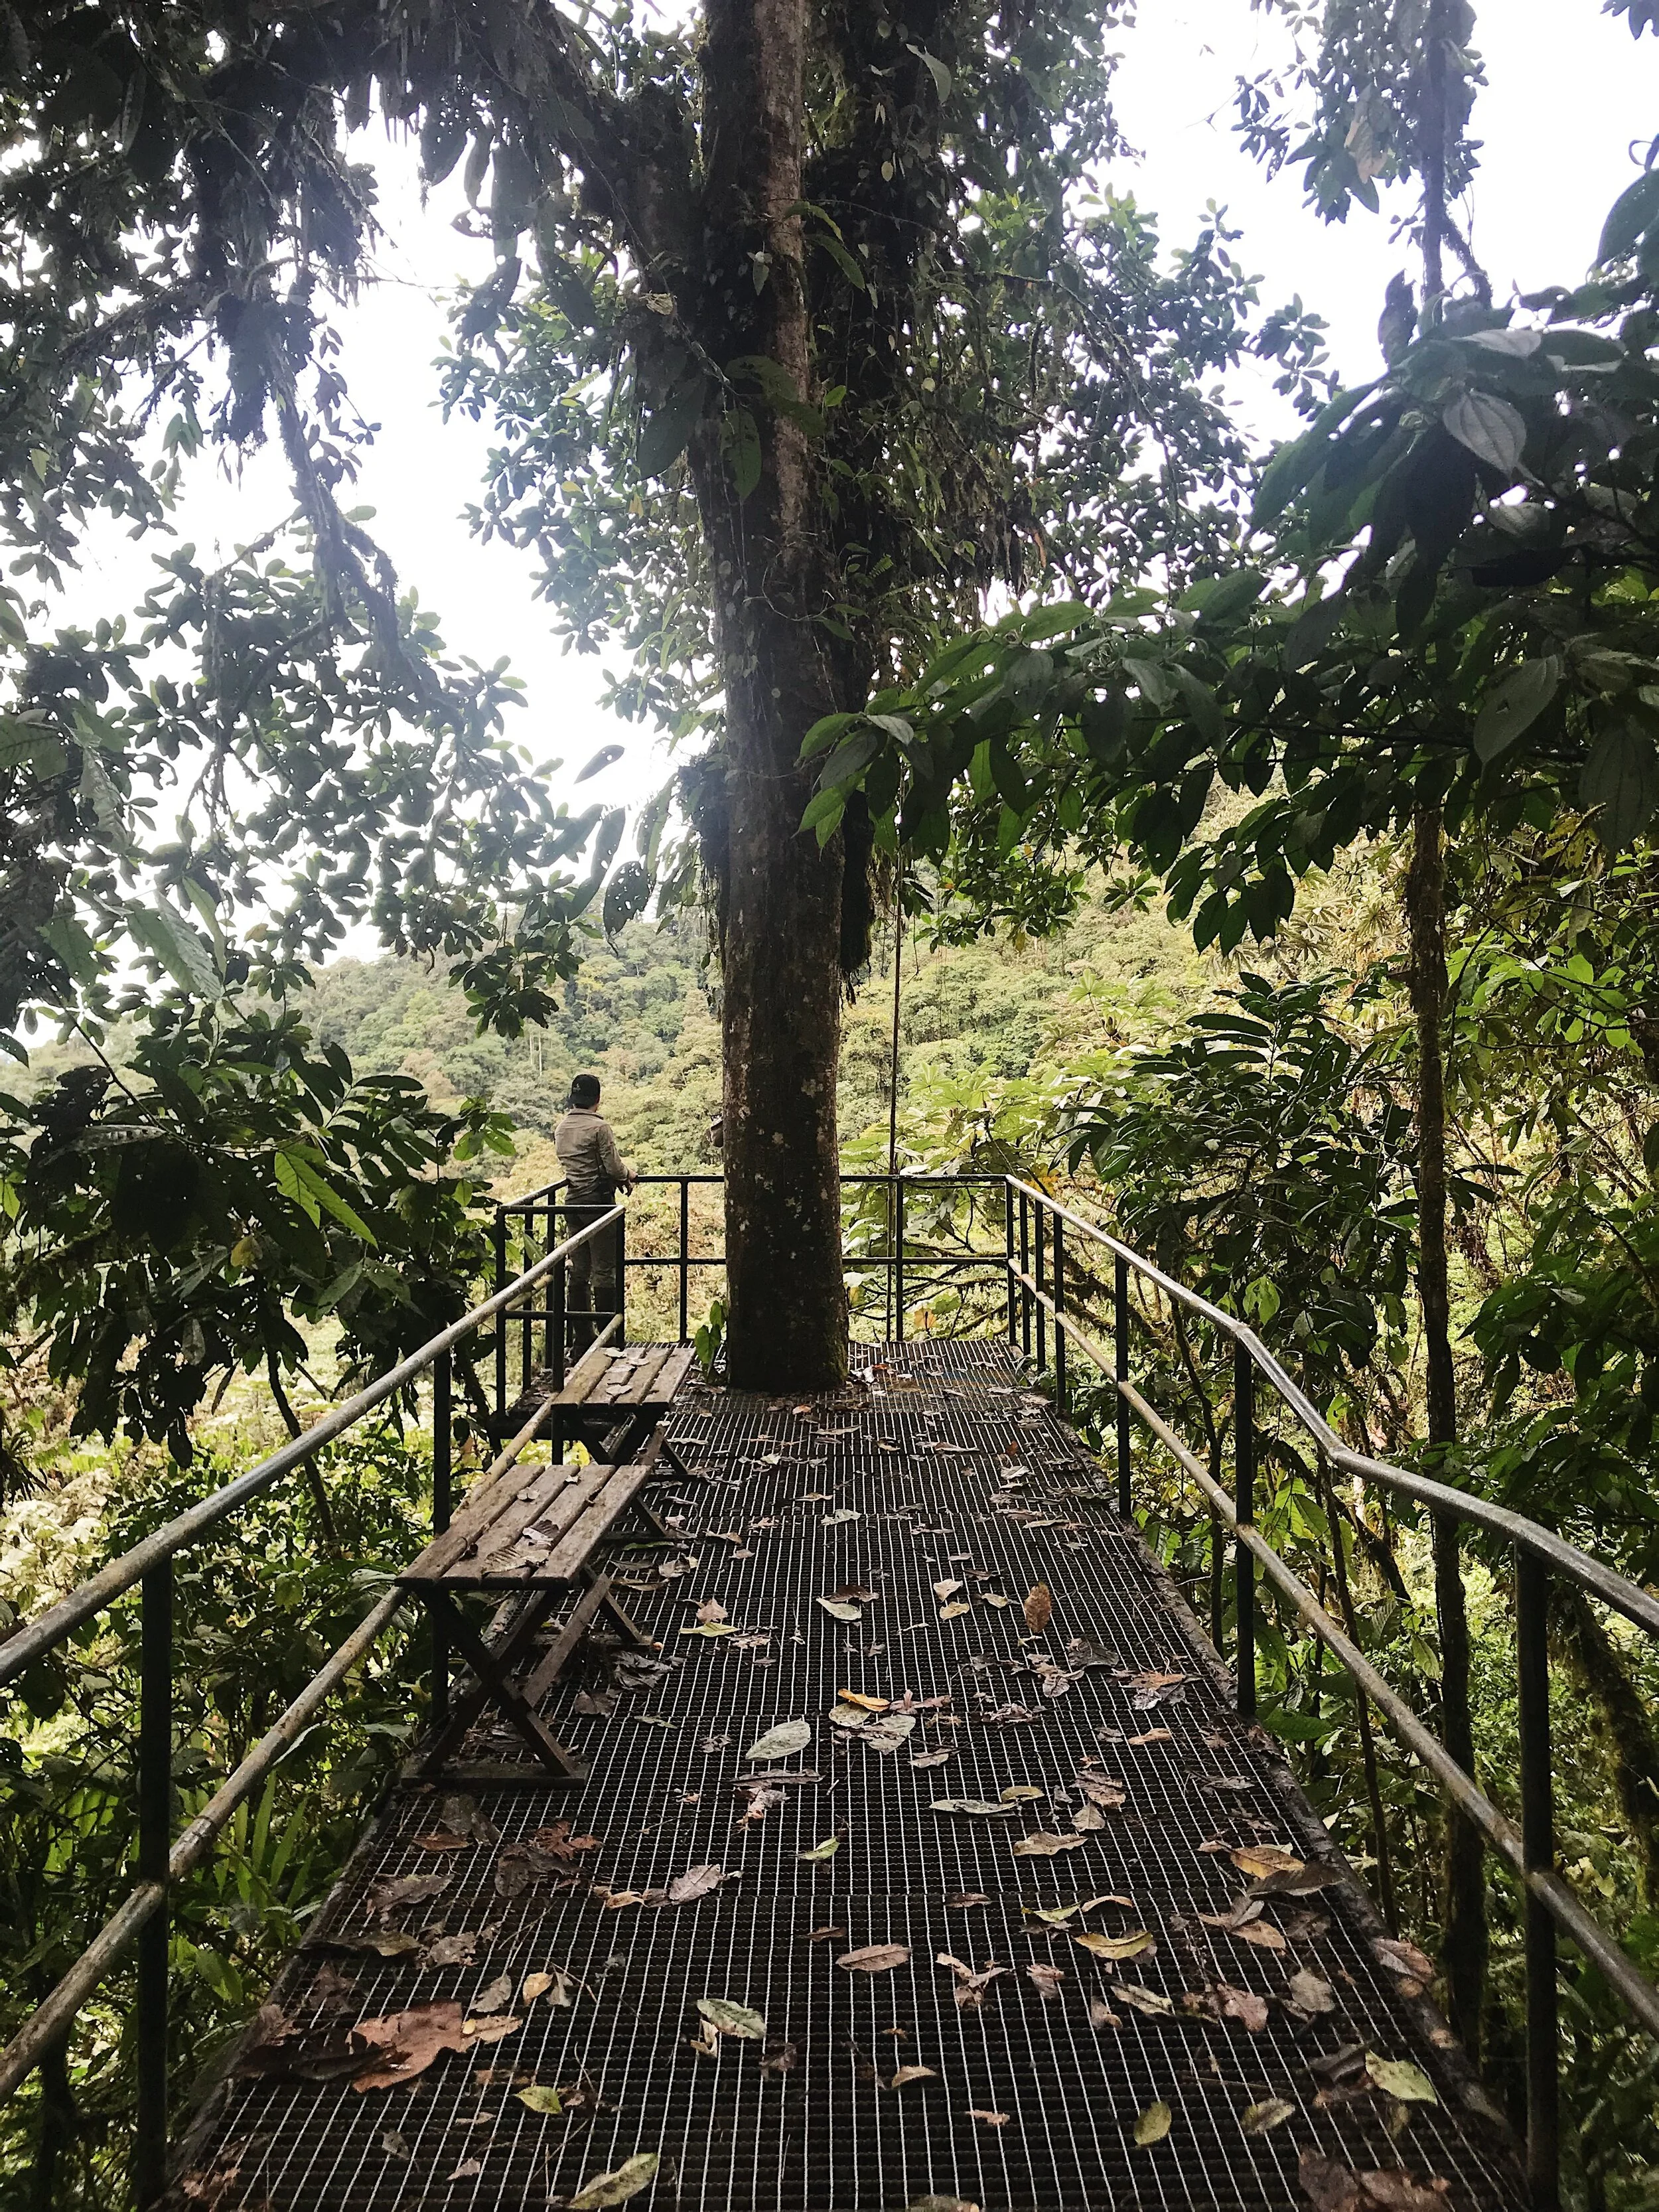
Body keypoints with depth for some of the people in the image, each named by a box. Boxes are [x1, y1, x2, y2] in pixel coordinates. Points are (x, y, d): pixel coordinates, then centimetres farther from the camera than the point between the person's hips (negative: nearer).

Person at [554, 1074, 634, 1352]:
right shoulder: (599, 1127, -13)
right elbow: (614, 1167, -14)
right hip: (598, 1201, -7)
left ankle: (581, 1335, 14)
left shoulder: (561, 1129, 9)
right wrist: (628, 1173, 9)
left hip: (572, 1201, 7)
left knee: (578, 1269, 11)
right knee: (604, 1269, -1)